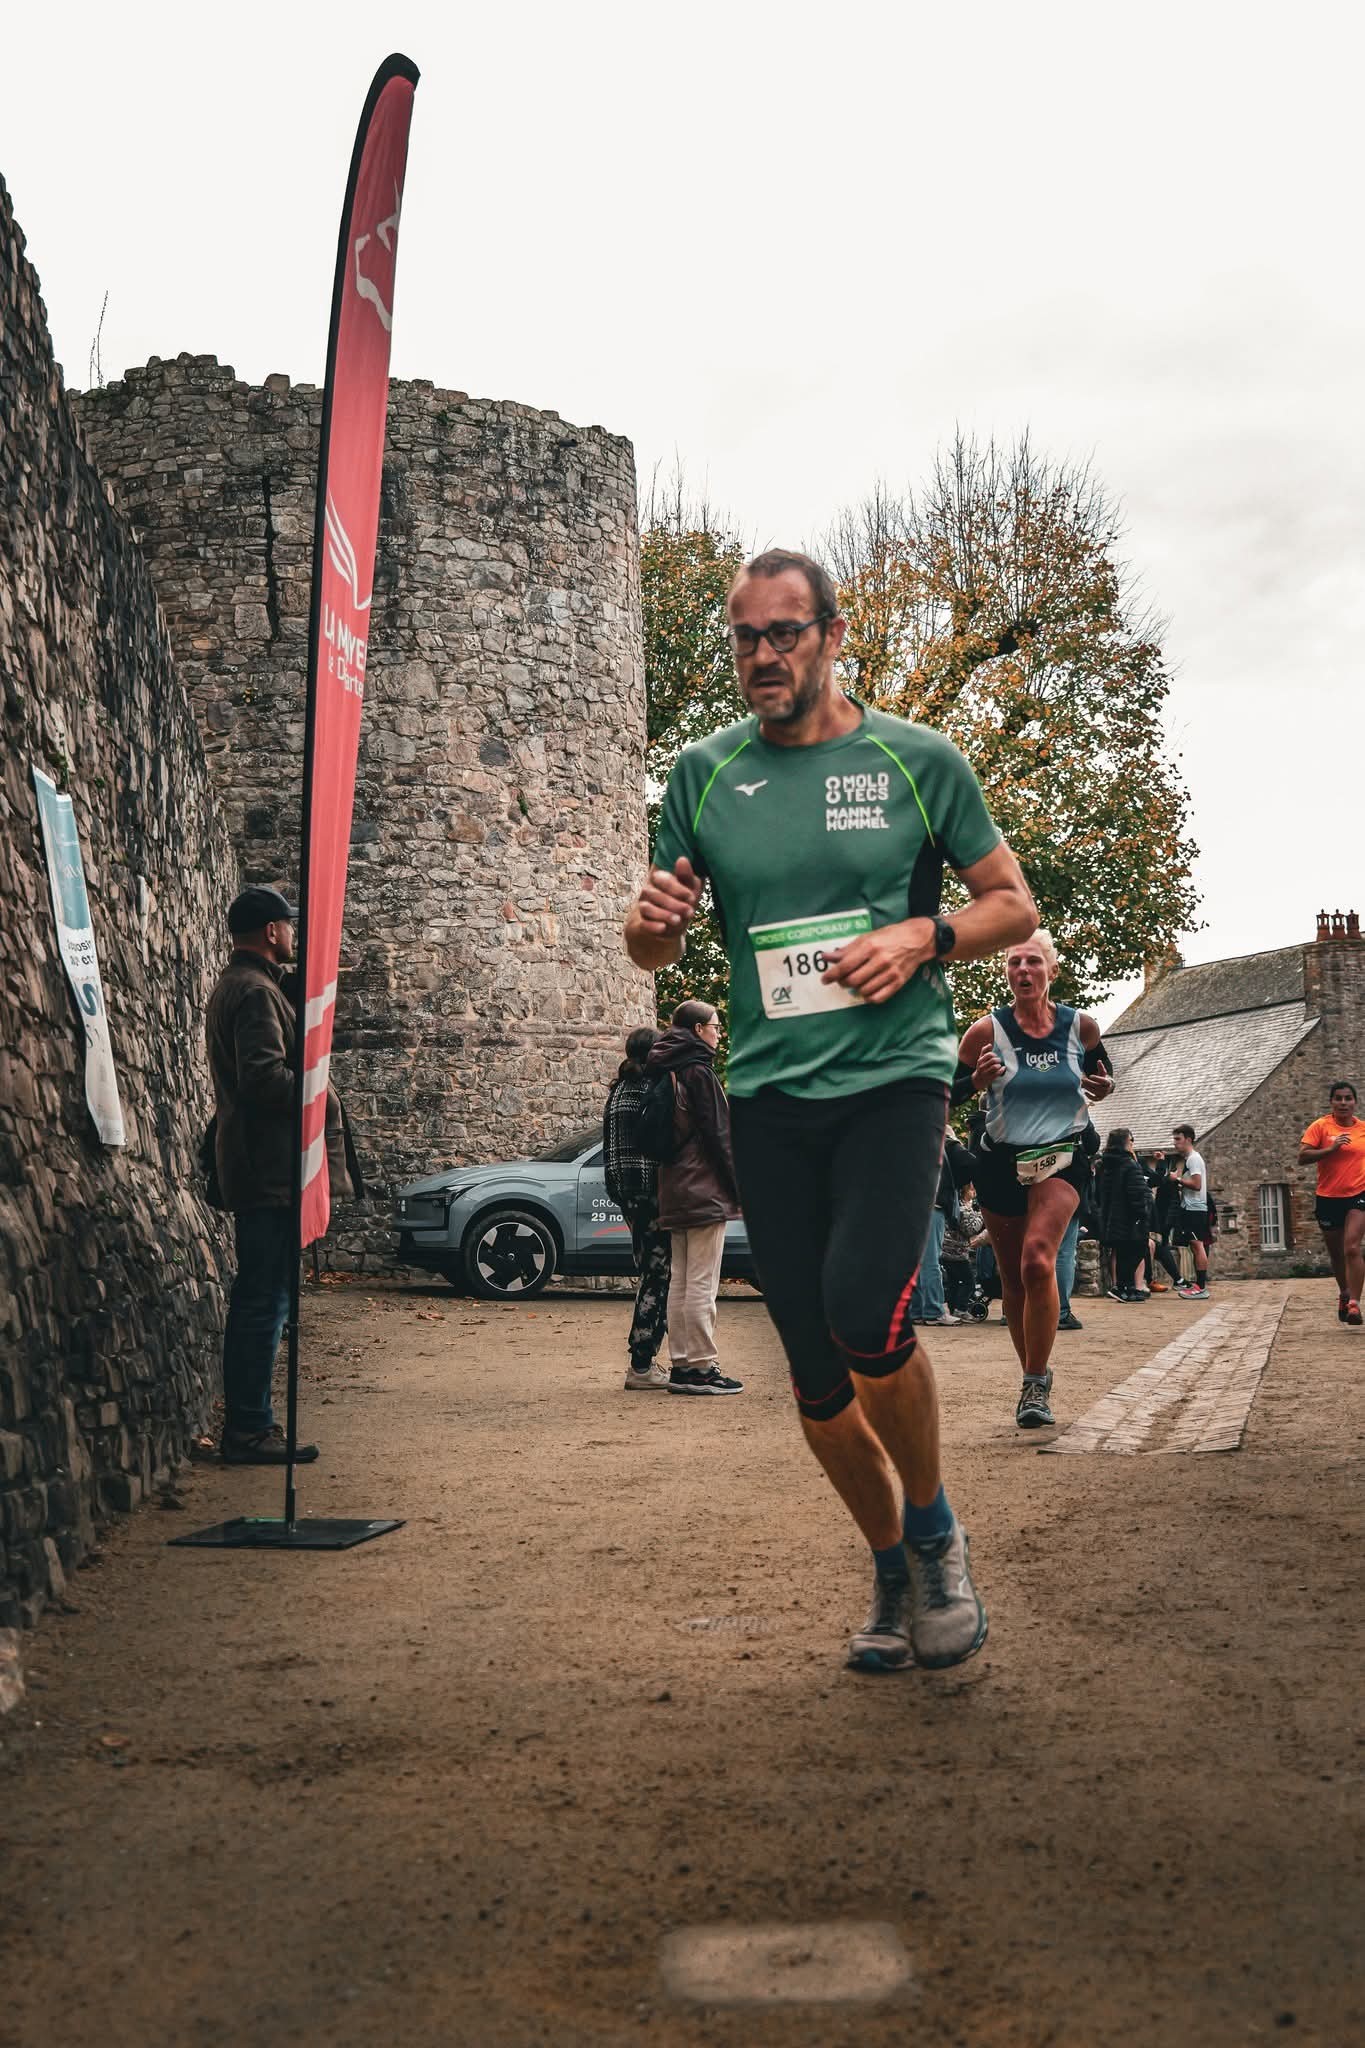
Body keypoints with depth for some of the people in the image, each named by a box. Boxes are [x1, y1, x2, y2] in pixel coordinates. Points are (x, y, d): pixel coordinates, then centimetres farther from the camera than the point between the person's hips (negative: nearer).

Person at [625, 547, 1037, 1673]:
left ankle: (937, 1533, 4)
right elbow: (656, 948, 15)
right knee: (817, 1376, 5)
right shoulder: (704, 774, 9)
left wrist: (924, 937, -11)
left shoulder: (918, 760, 3)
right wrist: (653, 922, -9)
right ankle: (894, 1571, 28)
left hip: (894, 1073, -3)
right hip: (769, 1095, 3)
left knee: (865, 1314, -24)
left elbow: (1015, 904, 8)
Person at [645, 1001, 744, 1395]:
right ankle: (701, 1368, -7)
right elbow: (718, 1135, -13)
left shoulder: (668, 1073, 16)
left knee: (680, 1282, 10)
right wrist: (738, 1187, -8)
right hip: (704, 1191, -9)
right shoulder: (699, 1071, -10)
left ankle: (681, 1365, 12)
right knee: (701, 1285, -8)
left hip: (675, 1193, 9)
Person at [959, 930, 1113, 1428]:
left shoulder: (1081, 1026, -1)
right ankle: (1033, 1374, 29)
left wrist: (1103, 1087, -5)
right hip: (1000, 1162, 1)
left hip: (1061, 1158, -1)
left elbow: (1102, 1074, 18)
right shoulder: (986, 1031, -7)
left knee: (1038, 1261, -24)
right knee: (1014, 1281, 8)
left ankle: (1036, 1385, -16)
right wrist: (978, 1080, -20)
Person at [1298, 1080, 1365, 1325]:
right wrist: (1331, 1148, -23)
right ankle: (1344, 1294, 39)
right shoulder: (1321, 1126, -5)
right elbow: (1302, 1157, -13)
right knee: (1336, 1254, 13)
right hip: (1328, 1198, 0)